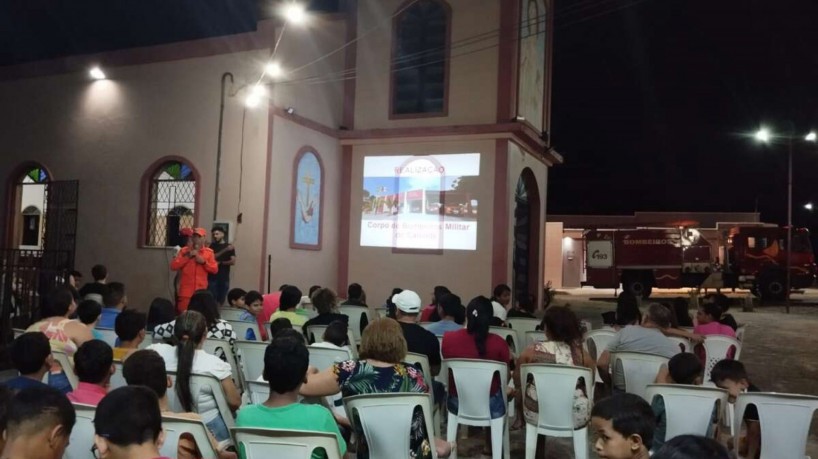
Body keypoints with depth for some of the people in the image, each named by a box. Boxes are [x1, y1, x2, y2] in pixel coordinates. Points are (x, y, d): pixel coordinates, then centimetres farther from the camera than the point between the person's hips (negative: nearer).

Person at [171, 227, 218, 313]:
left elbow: (215, 269, 4)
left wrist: (204, 262, -11)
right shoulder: (184, 250, 4)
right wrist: (187, 256, -12)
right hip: (186, 291, -1)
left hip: (201, 291, 1)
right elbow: (173, 266, -4)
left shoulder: (209, 252, 6)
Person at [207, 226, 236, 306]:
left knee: (221, 301, 2)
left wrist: (220, 263, -8)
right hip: (212, 277, 0)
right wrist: (224, 250, -15)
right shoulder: (212, 246, 9)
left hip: (224, 278, 0)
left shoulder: (229, 246, 6)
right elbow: (211, 257, -8)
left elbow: (233, 261, -2)